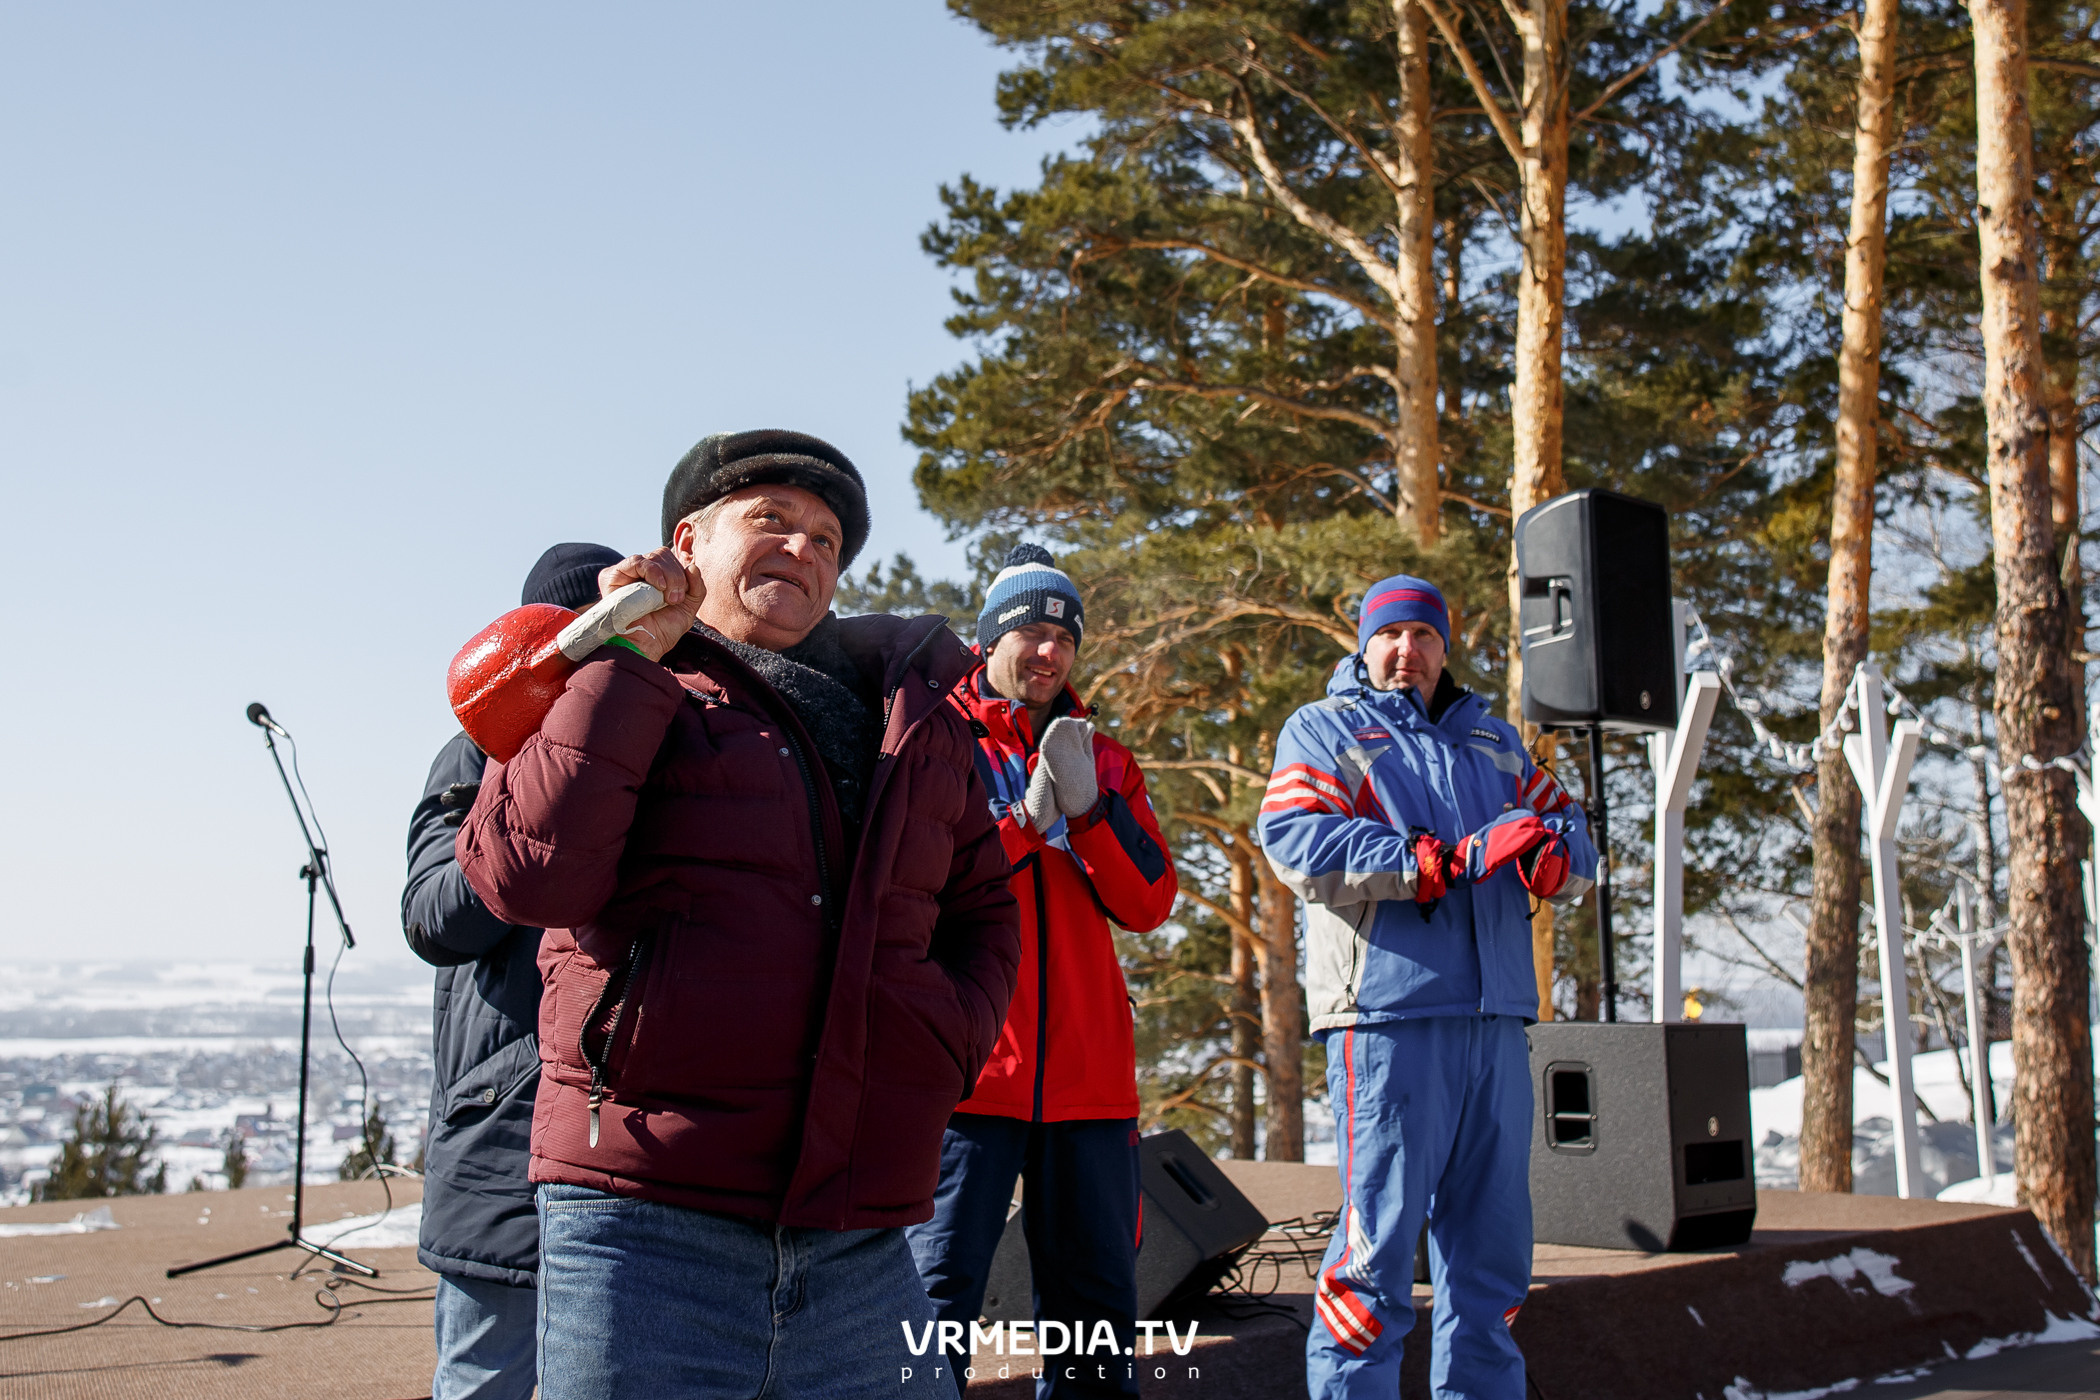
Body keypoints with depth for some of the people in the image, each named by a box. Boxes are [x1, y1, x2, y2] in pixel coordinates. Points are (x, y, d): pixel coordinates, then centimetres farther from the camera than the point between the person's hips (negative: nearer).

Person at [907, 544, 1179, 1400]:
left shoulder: (1103, 760, 17)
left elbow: (1149, 903, 5)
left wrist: (1086, 808, -9)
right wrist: (1025, 819, -13)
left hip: (1087, 1072, 4)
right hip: (967, 1067, -4)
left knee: (1095, 1297, 10)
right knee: (939, 1294, -4)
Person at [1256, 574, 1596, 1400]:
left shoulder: (1493, 742, 25)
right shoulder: (1323, 731, 7)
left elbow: (1570, 837, 19)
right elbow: (1295, 845, -10)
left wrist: (1553, 853, -7)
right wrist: (1445, 862, -16)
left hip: (1495, 1022, 6)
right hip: (1387, 1015, -6)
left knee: (1492, 1239, 10)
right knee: (1379, 1237, -6)